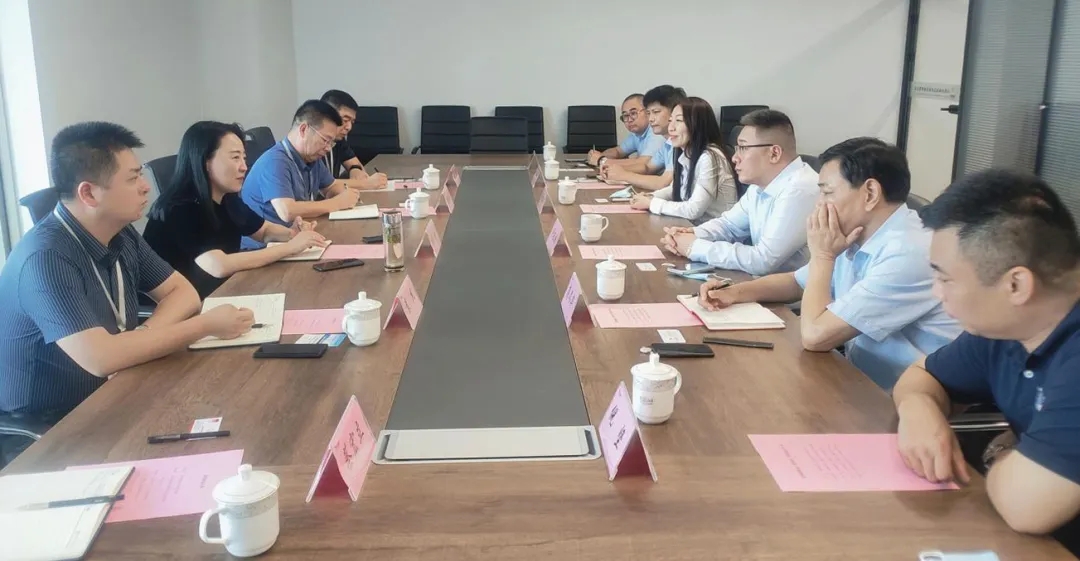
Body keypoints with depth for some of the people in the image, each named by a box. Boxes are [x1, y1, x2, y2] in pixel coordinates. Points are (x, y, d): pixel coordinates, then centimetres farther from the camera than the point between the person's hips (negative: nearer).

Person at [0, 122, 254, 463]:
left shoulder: (121, 236, -1)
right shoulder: (46, 258, -25)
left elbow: (183, 292, 6)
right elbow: (100, 357, -33)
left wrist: (143, 338, -15)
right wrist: (207, 325, -25)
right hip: (45, 432, -7)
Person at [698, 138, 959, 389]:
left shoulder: (908, 253, -25)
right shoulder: (860, 238, 2)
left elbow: (815, 335, -26)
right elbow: (797, 283, 19)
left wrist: (822, 256, -13)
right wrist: (734, 292, 3)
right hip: (863, 382, 7)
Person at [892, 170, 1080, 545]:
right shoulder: (1002, 325, -2)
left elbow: (1025, 503, -37)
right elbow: (923, 374, 12)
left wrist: (1002, 456, -14)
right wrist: (917, 407, -12)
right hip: (1037, 539, 7)